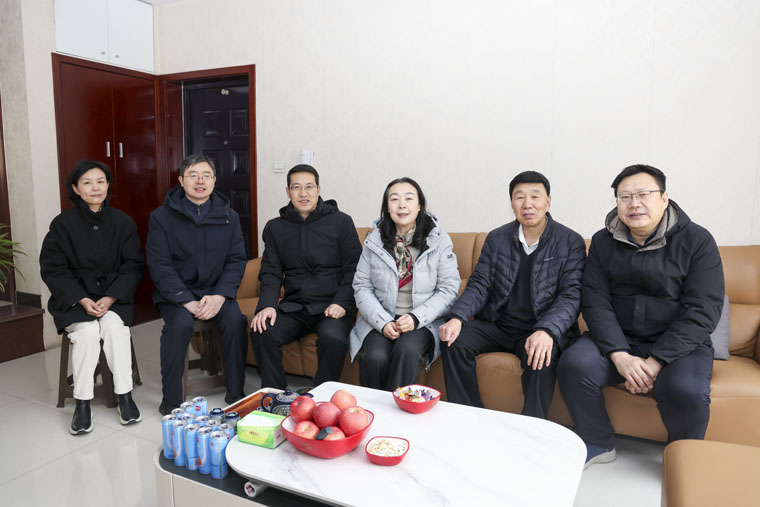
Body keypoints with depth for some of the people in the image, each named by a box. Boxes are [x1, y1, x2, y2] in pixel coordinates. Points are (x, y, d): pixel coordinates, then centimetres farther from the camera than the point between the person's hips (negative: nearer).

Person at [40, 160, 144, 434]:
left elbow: (133, 265, 0)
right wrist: (82, 300, -16)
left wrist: (111, 298, -14)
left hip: (114, 296, 1)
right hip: (74, 298, 0)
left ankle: (125, 396, -17)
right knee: (87, 331, -28)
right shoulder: (63, 223, -2)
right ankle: (82, 402, -15)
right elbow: (53, 268, -3)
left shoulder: (122, 222, 1)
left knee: (114, 325, -28)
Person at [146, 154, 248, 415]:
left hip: (216, 292, 2)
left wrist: (219, 296, -16)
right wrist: (187, 301, -19)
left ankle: (236, 393, -11)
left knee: (235, 319, -26)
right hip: (175, 293, -1)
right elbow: (159, 266, -8)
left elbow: (236, 261, 1)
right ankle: (171, 400, -14)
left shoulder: (228, 216, 5)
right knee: (180, 323, -30)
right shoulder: (162, 216, -2)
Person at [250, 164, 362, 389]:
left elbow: (353, 268, -1)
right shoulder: (275, 228, 12)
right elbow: (271, 272, 7)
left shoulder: (341, 222, 2)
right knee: (261, 332, -24)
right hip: (294, 307, 3)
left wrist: (341, 303, -14)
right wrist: (267, 304, -11)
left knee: (333, 338, -33)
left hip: (332, 306, -3)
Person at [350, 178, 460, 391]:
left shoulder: (439, 241, 0)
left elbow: (449, 289, -3)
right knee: (375, 357, -27)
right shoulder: (375, 241, 6)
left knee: (407, 351, -32)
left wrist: (416, 317, -16)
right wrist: (382, 322, -13)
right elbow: (362, 287, 3)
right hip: (380, 320, 2)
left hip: (424, 322, -1)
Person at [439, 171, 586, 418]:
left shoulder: (571, 242, -3)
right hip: (496, 325, 3)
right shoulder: (496, 238, 6)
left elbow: (572, 295, -11)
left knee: (541, 356, -35)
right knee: (455, 341, -21)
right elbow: (479, 285, 2)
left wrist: (547, 331, -30)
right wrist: (457, 317, -18)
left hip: (540, 331, -3)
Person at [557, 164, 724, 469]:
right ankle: (598, 444, 2)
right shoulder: (603, 242, 3)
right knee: (574, 364, -24)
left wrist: (656, 361, -21)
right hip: (617, 339, 2)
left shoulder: (697, 241, -6)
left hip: (679, 343, -2)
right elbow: (596, 302, -5)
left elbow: (702, 310, -13)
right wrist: (619, 355, -20)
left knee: (686, 391, -31)